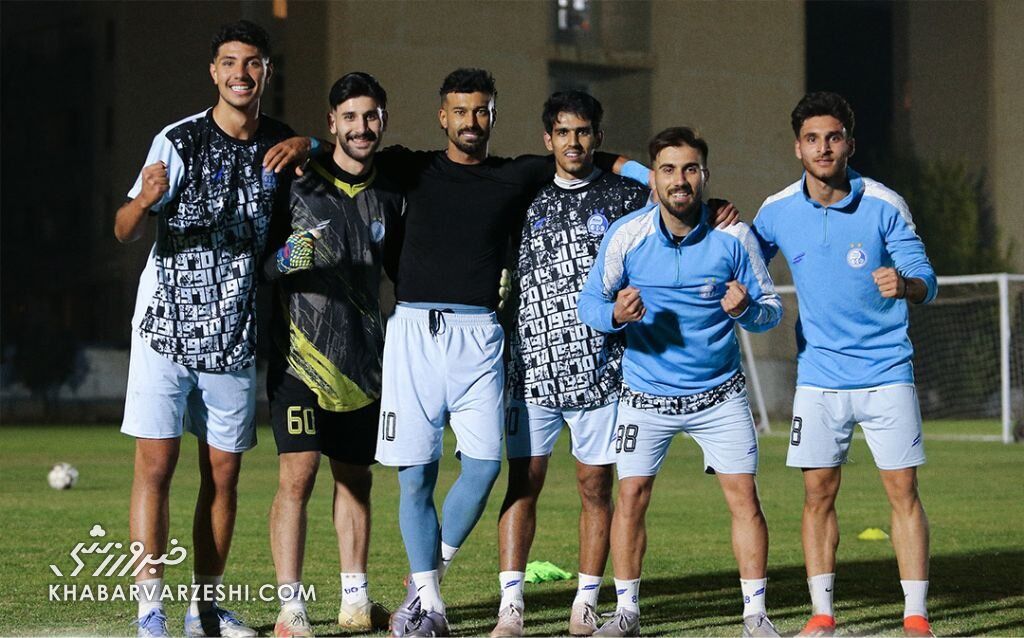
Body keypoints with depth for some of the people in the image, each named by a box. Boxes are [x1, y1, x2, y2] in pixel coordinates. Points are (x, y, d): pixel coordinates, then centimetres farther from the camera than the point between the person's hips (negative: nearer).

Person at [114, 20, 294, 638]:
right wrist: (144, 199, -34)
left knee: (224, 473, 6)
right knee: (156, 463, -8)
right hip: (167, 325, -3)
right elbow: (125, 232, -9)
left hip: (237, 333, 3)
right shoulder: (178, 141, -7)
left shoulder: (280, 144, 4)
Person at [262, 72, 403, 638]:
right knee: (297, 474, -12)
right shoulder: (297, 186, -6)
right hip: (302, 352, -5)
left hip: (362, 357, 5)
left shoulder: (389, 197, 9)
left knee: (356, 478, 13)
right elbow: (257, 262, -5)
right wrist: (284, 259, -25)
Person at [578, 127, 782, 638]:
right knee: (631, 496, -4)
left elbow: (771, 308, -2)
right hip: (645, 394, 0)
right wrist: (615, 313, -25)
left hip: (719, 395, 0)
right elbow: (588, 302, -2)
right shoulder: (625, 235, -10)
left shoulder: (733, 236, -9)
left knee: (743, 496, -5)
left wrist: (745, 309, -25)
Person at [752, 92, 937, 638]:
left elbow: (925, 281, -8)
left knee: (903, 491, -2)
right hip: (818, 377, 2)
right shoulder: (777, 211, -1)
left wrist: (905, 285, -31)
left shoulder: (884, 205, -9)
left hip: (886, 374, -2)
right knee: (818, 495, 3)